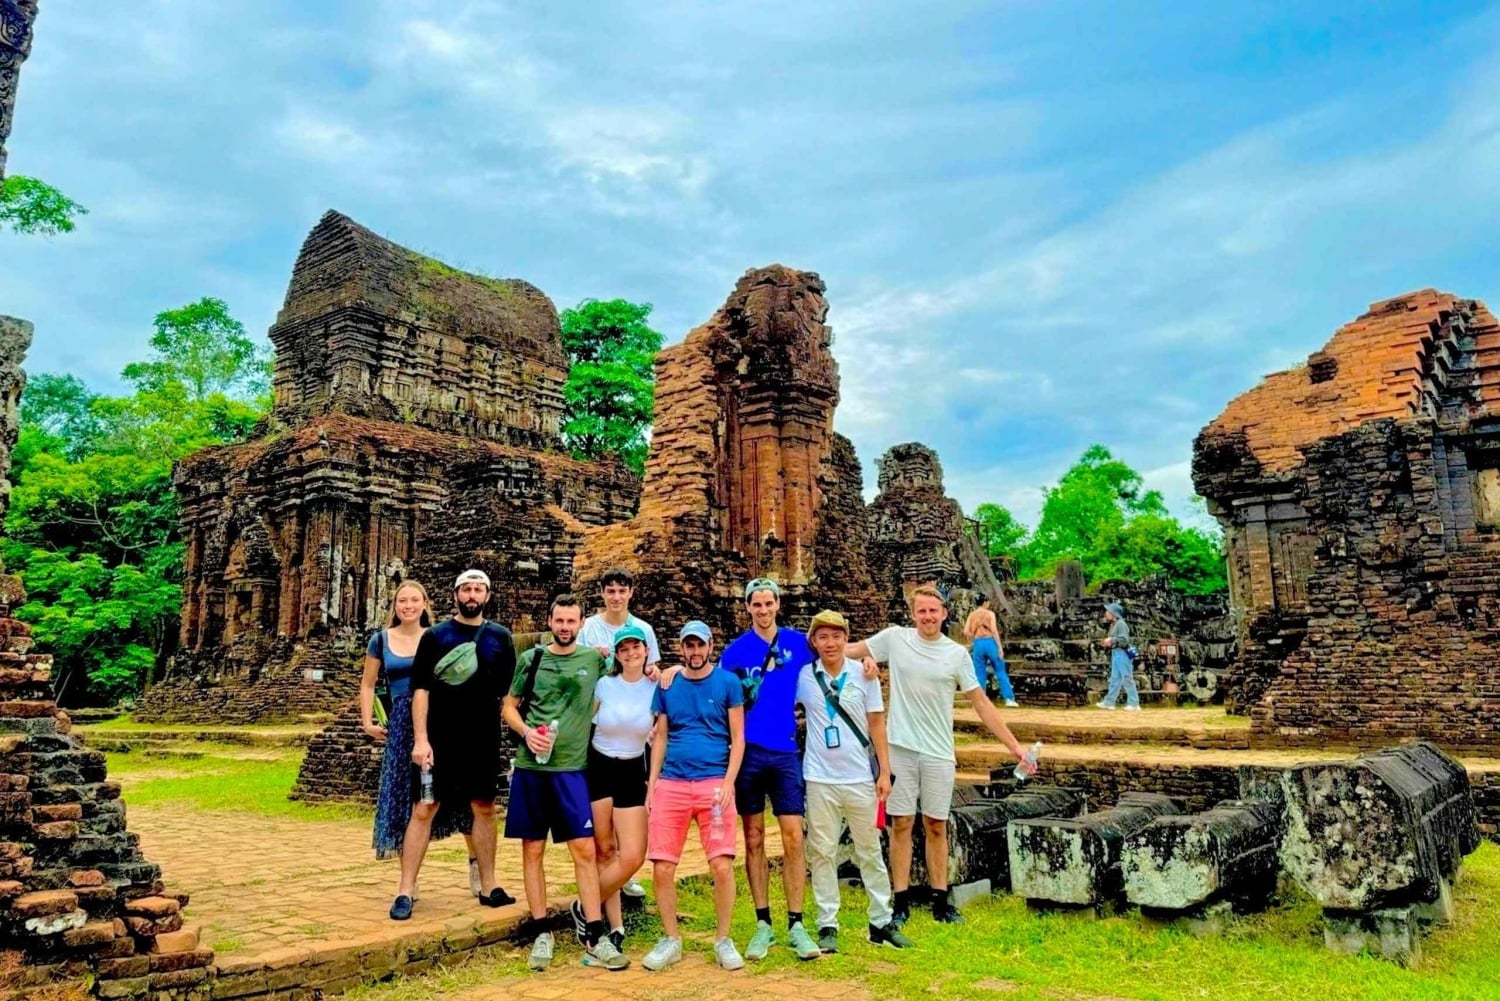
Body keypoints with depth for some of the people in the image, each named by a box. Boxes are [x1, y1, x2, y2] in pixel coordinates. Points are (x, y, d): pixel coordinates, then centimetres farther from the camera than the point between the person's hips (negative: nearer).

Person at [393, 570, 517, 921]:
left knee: (484, 809, 10)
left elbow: (510, 690, 10)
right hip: (440, 741, -2)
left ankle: (488, 887, 21)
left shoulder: (500, 637, 5)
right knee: (423, 810, -1)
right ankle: (405, 892, 8)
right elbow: (421, 689, -5)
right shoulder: (435, 636, -1)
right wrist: (420, 739, -12)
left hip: (484, 742, 3)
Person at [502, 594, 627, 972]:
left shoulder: (594, 658, 3)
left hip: (572, 767, -1)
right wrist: (526, 731, -8)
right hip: (531, 765, 1)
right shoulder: (532, 658, 5)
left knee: (584, 849, -3)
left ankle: (594, 936, 7)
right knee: (532, 850, 6)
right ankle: (541, 933, 19)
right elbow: (509, 706, 10)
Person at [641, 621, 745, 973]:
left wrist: (728, 782, -8)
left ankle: (723, 940, 13)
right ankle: (670, 940, 19)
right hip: (671, 783, 3)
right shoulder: (667, 685, 10)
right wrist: (652, 783, 8)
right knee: (662, 868, 0)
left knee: (722, 866, -7)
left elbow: (737, 738, 2)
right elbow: (660, 737, 15)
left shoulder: (728, 683, 3)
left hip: (714, 782, -2)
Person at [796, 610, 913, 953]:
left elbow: (876, 724, 2)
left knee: (870, 852, 10)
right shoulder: (802, 676, -3)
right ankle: (827, 926, 14)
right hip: (820, 779, 0)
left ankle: (881, 922, 20)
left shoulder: (864, 674, -2)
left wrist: (884, 771, -1)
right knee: (822, 853, 5)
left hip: (861, 778, 1)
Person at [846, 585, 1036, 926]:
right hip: (900, 747, -1)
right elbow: (847, 650, 5)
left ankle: (941, 902, 20)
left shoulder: (957, 654, 0)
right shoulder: (895, 638, -2)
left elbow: (980, 703, 3)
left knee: (936, 827, 10)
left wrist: (1014, 746, 0)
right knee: (901, 824, 4)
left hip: (939, 753, 1)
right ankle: (901, 903, 14)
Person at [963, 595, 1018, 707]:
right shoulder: (990, 613, -1)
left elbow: (966, 632, 0)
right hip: (990, 642, -3)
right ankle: (1009, 698, 4)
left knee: (980, 675, 8)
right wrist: (1000, 648, -8)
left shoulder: (972, 615, 9)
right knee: (1000, 671, 6)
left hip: (978, 644, 3)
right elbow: (994, 631, -9)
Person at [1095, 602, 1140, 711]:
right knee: (1114, 679, 12)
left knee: (1127, 679, -6)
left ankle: (1134, 704, -2)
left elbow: (1124, 640, -21)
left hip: (1122, 654, -10)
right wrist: (1107, 643, 7)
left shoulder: (1121, 624, -13)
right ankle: (1109, 702, 15)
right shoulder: (1112, 625, 16)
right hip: (1115, 654, 10)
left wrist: (1111, 640, -19)